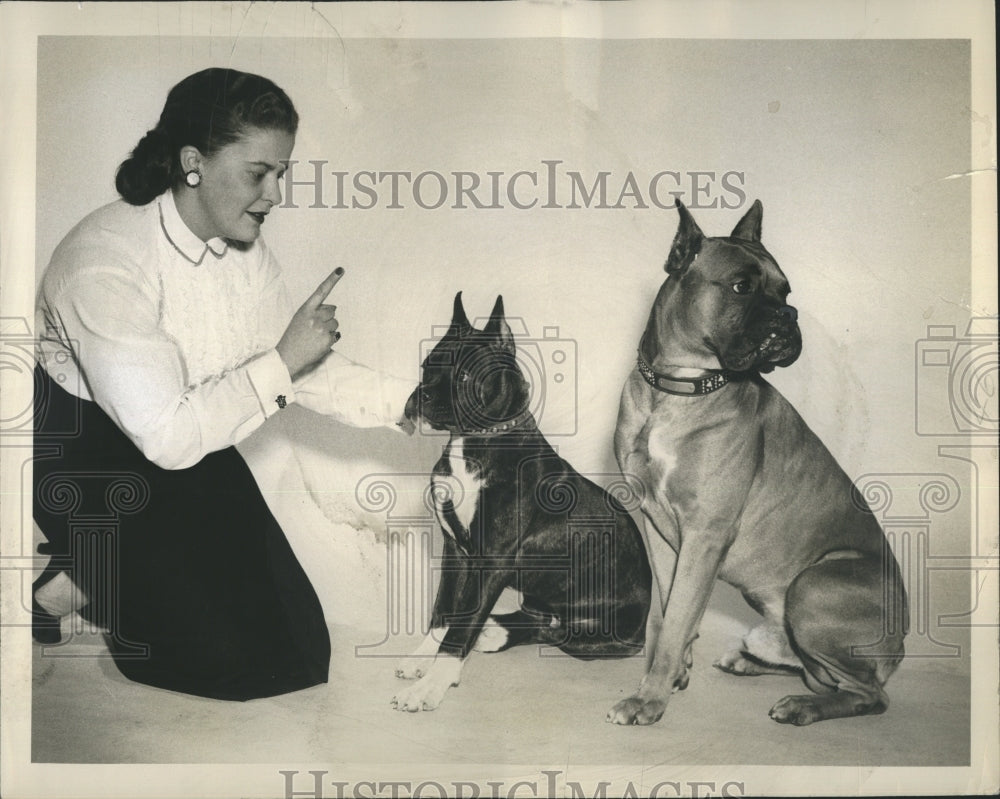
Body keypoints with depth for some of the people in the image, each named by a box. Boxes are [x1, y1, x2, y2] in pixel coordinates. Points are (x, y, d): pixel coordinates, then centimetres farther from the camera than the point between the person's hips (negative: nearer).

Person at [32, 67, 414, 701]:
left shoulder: (246, 250, -4)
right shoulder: (104, 261, -28)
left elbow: (303, 369, 2)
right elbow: (166, 434, -31)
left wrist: (412, 404, -10)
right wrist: (282, 362, -26)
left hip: (193, 443, 7)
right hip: (90, 456, -7)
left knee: (298, 647, 4)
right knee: (222, 657, -12)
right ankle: (66, 582, 11)